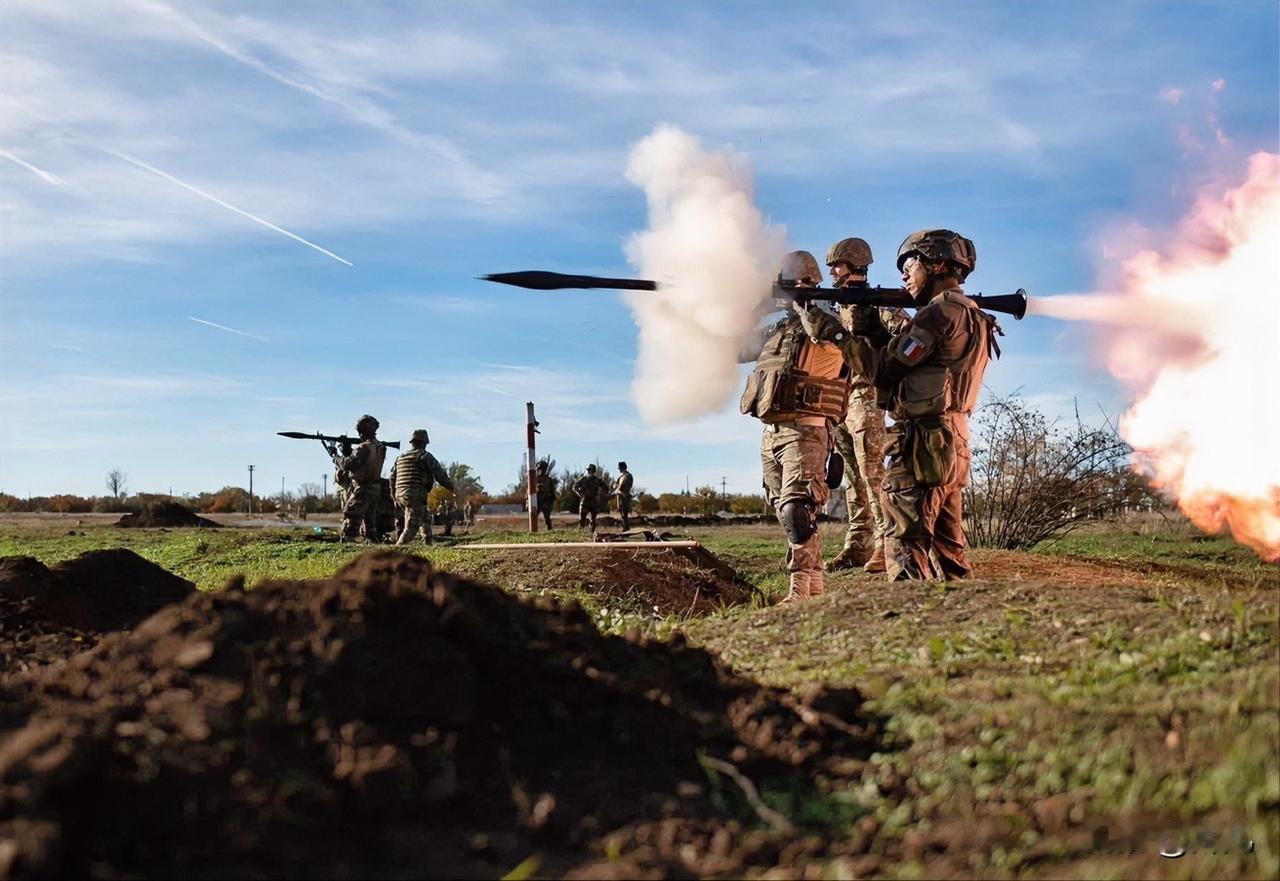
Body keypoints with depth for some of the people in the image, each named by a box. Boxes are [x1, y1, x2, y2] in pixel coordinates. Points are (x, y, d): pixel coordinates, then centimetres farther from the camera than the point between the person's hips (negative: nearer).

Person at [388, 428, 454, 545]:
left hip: (400, 496, 8)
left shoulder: (400, 457, 18)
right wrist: (451, 486, 6)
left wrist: (395, 499, 26)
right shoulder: (424, 456, -3)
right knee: (411, 528, -8)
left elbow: (393, 478, 20)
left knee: (426, 518, 25)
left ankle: (428, 545, 23)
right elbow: (440, 474, -8)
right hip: (415, 496, -8)